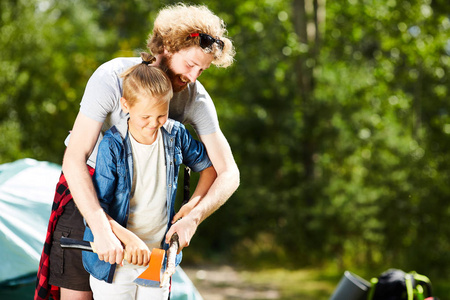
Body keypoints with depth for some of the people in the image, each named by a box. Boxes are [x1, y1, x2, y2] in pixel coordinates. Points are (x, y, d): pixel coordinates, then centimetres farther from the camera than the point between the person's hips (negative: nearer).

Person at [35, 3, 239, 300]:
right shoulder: (111, 77, -29)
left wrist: (194, 217, -36)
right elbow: (74, 159, -34)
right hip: (86, 188, -3)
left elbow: (229, 173, -17)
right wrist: (102, 229, -45)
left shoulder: (197, 99, -17)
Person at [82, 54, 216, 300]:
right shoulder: (112, 146, -17)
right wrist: (129, 239, -29)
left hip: (158, 256, 4)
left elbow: (209, 167, 12)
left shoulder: (175, 135, -5)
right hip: (115, 261, -3)